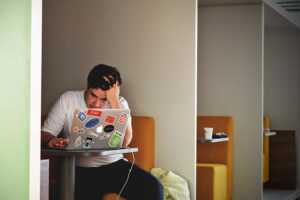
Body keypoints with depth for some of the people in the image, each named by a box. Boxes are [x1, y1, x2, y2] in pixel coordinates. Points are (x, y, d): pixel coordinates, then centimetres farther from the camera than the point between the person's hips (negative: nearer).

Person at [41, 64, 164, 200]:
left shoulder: (119, 103, 4)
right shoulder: (67, 100, 3)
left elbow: (124, 142, -12)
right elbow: (44, 134, 3)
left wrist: (114, 100, -16)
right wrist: (51, 140, -22)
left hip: (114, 165, 2)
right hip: (80, 169, -1)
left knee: (153, 187, -21)